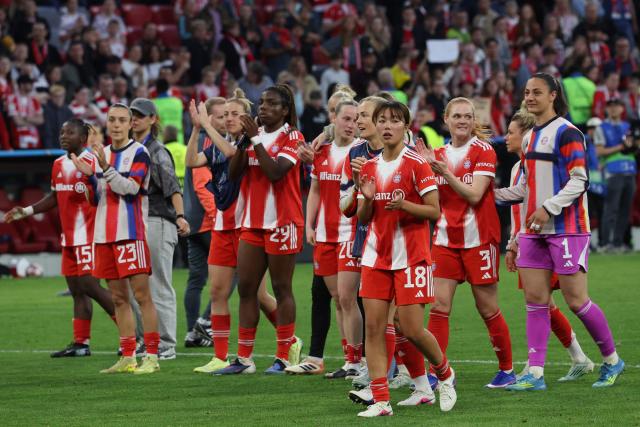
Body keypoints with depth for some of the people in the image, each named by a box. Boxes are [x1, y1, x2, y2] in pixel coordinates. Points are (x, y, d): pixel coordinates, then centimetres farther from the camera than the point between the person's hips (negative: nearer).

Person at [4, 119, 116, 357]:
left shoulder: (92, 163, -13)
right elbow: (55, 197, 26)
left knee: (89, 286, -12)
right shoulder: (59, 165, 13)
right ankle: (81, 344, 12)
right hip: (69, 238, 8)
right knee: (76, 290, 9)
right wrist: (26, 211, 22)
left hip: (89, 237, -8)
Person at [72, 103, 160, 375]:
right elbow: (96, 199, 17)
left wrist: (105, 167, -26)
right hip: (104, 235, 7)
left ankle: (152, 357, -7)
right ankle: (128, 359, 13)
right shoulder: (101, 154, 16)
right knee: (119, 298, 9)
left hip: (130, 233, -7)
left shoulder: (138, 153, -4)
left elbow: (130, 188, -17)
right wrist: (89, 176, -1)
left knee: (141, 294, -8)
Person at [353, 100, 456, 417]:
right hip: (376, 256, 5)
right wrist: (367, 200, -8)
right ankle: (380, 400, -4)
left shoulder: (416, 163, -6)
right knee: (373, 326, -5)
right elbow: (363, 218, 13)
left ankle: (445, 374, 22)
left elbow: (434, 211, -7)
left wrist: (404, 204, -23)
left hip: (410, 256, -5)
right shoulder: (369, 167, 10)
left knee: (412, 329, -6)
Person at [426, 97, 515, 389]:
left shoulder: (483, 151, -6)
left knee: (487, 309, 3)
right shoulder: (440, 154, 9)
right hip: (446, 239, 4)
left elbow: (474, 194, -17)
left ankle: (507, 369, 17)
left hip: (478, 239, -4)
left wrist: (445, 172, -24)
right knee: (439, 306, -6)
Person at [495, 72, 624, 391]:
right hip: (533, 231, 7)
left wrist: (548, 208, -22)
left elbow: (579, 181, -15)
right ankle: (535, 373, 0)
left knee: (576, 300, -5)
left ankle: (612, 360, 13)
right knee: (535, 299, 0)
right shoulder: (529, 138, 15)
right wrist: (491, 194, 16)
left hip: (567, 229, -7)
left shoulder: (567, 133, -9)